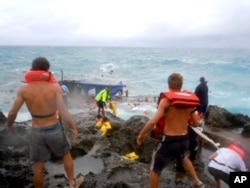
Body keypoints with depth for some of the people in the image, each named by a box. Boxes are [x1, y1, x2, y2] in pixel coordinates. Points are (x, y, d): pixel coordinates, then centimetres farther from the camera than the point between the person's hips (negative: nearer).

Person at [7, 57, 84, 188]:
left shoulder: (24, 89, -9)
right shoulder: (55, 87, -15)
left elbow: (12, 113, -7)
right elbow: (63, 112, -20)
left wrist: (9, 125, 14)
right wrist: (73, 127, -7)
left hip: (36, 131, 1)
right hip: (54, 129, -1)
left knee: (38, 165, 17)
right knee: (66, 154, 24)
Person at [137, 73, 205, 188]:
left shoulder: (166, 101, -15)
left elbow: (153, 121, -22)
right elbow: (196, 124, 9)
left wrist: (141, 135, -8)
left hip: (169, 141, -6)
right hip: (184, 140, 6)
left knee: (155, 168, 16)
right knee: (182, 157, 39)